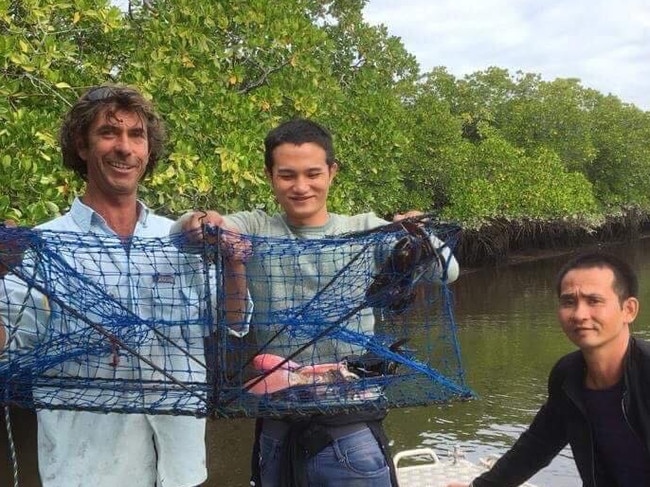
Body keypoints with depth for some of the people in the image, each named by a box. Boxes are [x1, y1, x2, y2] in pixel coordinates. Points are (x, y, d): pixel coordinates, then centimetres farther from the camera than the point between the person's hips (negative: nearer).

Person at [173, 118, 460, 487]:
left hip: (352, 431, -1)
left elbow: (447, 271, -8)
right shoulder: (256, 230, 2)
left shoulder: (366, 230, 0)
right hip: (278, 433, 1)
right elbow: (186, 233, -12)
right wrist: (198, 221, -36)